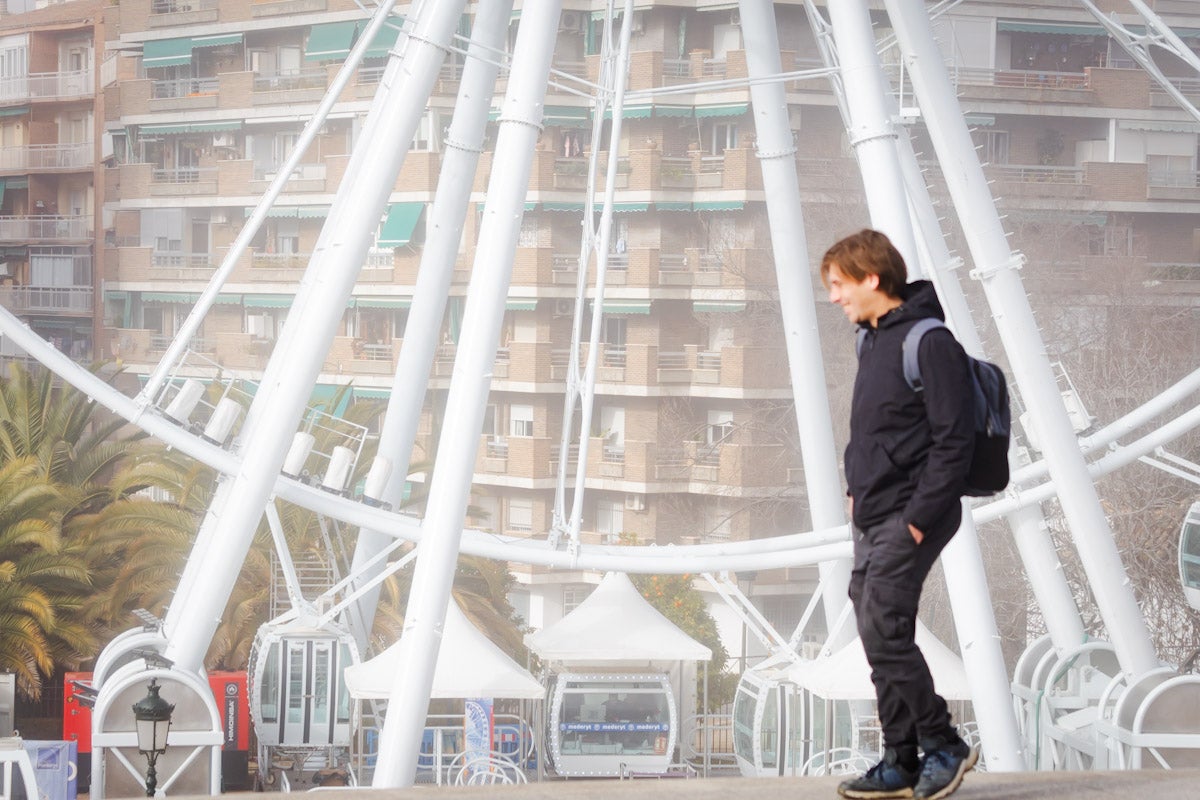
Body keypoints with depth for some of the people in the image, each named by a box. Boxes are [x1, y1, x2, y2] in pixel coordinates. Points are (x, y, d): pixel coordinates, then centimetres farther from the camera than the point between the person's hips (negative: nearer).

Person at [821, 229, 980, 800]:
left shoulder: (930, 343, -14)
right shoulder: (873, 341, 14)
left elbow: (954, 441, -18)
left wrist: (919, 518, -20)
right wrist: (858, 489, 13)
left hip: (909, 519, -9)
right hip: (872, 518, 9)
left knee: (884, 633, -12)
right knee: (880, 639, 9)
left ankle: (943, 746, 1)